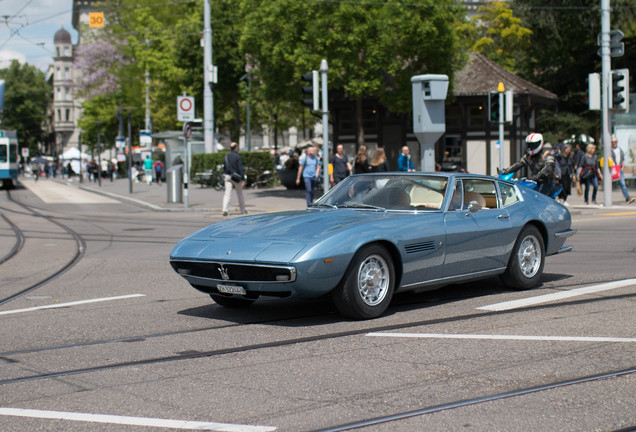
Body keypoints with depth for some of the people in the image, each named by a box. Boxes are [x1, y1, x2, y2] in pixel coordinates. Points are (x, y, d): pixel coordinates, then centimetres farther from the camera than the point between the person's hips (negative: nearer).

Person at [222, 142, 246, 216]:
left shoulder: (226, 156, 6)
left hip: (227, 176, 4)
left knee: (227, 193, -3)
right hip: (236, 177, -4)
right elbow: (240, 169, -14)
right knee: (240, 193, 12)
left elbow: (224, 167, 14)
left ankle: (225, 210, -18)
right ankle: (242, 210, 22)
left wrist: (224, 174, 25)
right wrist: (243, 179, -14)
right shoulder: (238, 157, -11)